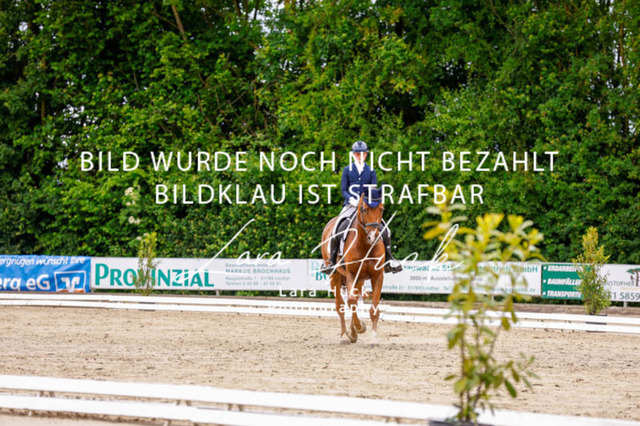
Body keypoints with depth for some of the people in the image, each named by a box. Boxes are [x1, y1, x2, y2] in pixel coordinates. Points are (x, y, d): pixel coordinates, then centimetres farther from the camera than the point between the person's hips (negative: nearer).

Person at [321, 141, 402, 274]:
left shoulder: (371, 171, 12)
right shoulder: (347, 170, 10)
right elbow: (343, 189, 6)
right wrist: (351, 199, -14)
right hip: (351, 205, -1)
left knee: (384, 228, -15)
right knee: (337, 228, -23)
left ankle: (388, 259, -1)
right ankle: (332, 261, -15)